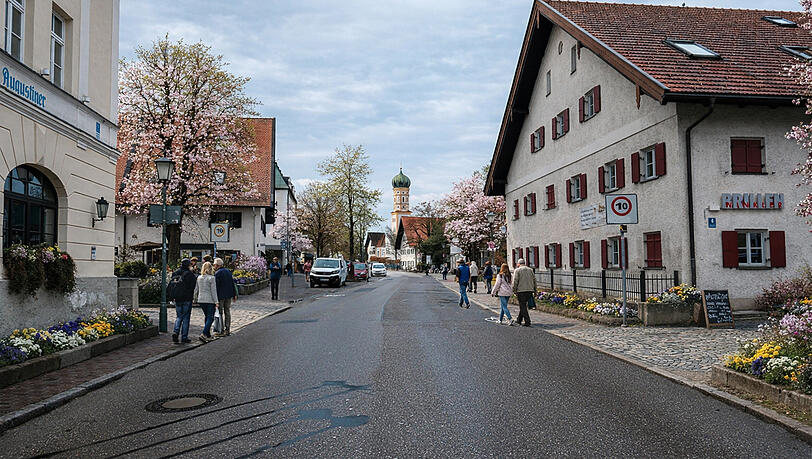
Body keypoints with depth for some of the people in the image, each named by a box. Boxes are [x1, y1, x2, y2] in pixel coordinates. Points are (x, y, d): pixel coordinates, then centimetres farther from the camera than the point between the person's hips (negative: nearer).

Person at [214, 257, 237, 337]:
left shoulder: (217, 273, -12)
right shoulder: (228, 271, 11)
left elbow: (216, 286, -14)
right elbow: (232, 284, 13)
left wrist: (216, 299, -12)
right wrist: (234, 295, 18)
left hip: (221, 296, -7)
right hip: (229, 295, 7)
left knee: (220, 313, -1)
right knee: (227, 312, 12)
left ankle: (222, 331, -1)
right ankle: (227, 330, 15)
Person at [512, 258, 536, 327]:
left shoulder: (517, 270, -2)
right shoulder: (530, 270, 12)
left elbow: (515, 281, -9)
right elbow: (534, 280, 10)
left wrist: (515, 290, -3)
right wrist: (534, 290, 14)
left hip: (521, 290, -5)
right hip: (530, 290, 5)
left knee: (523, 306, -1)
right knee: (523, 305, 18)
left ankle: (527, 322, -9)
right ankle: (519, 320, 27)